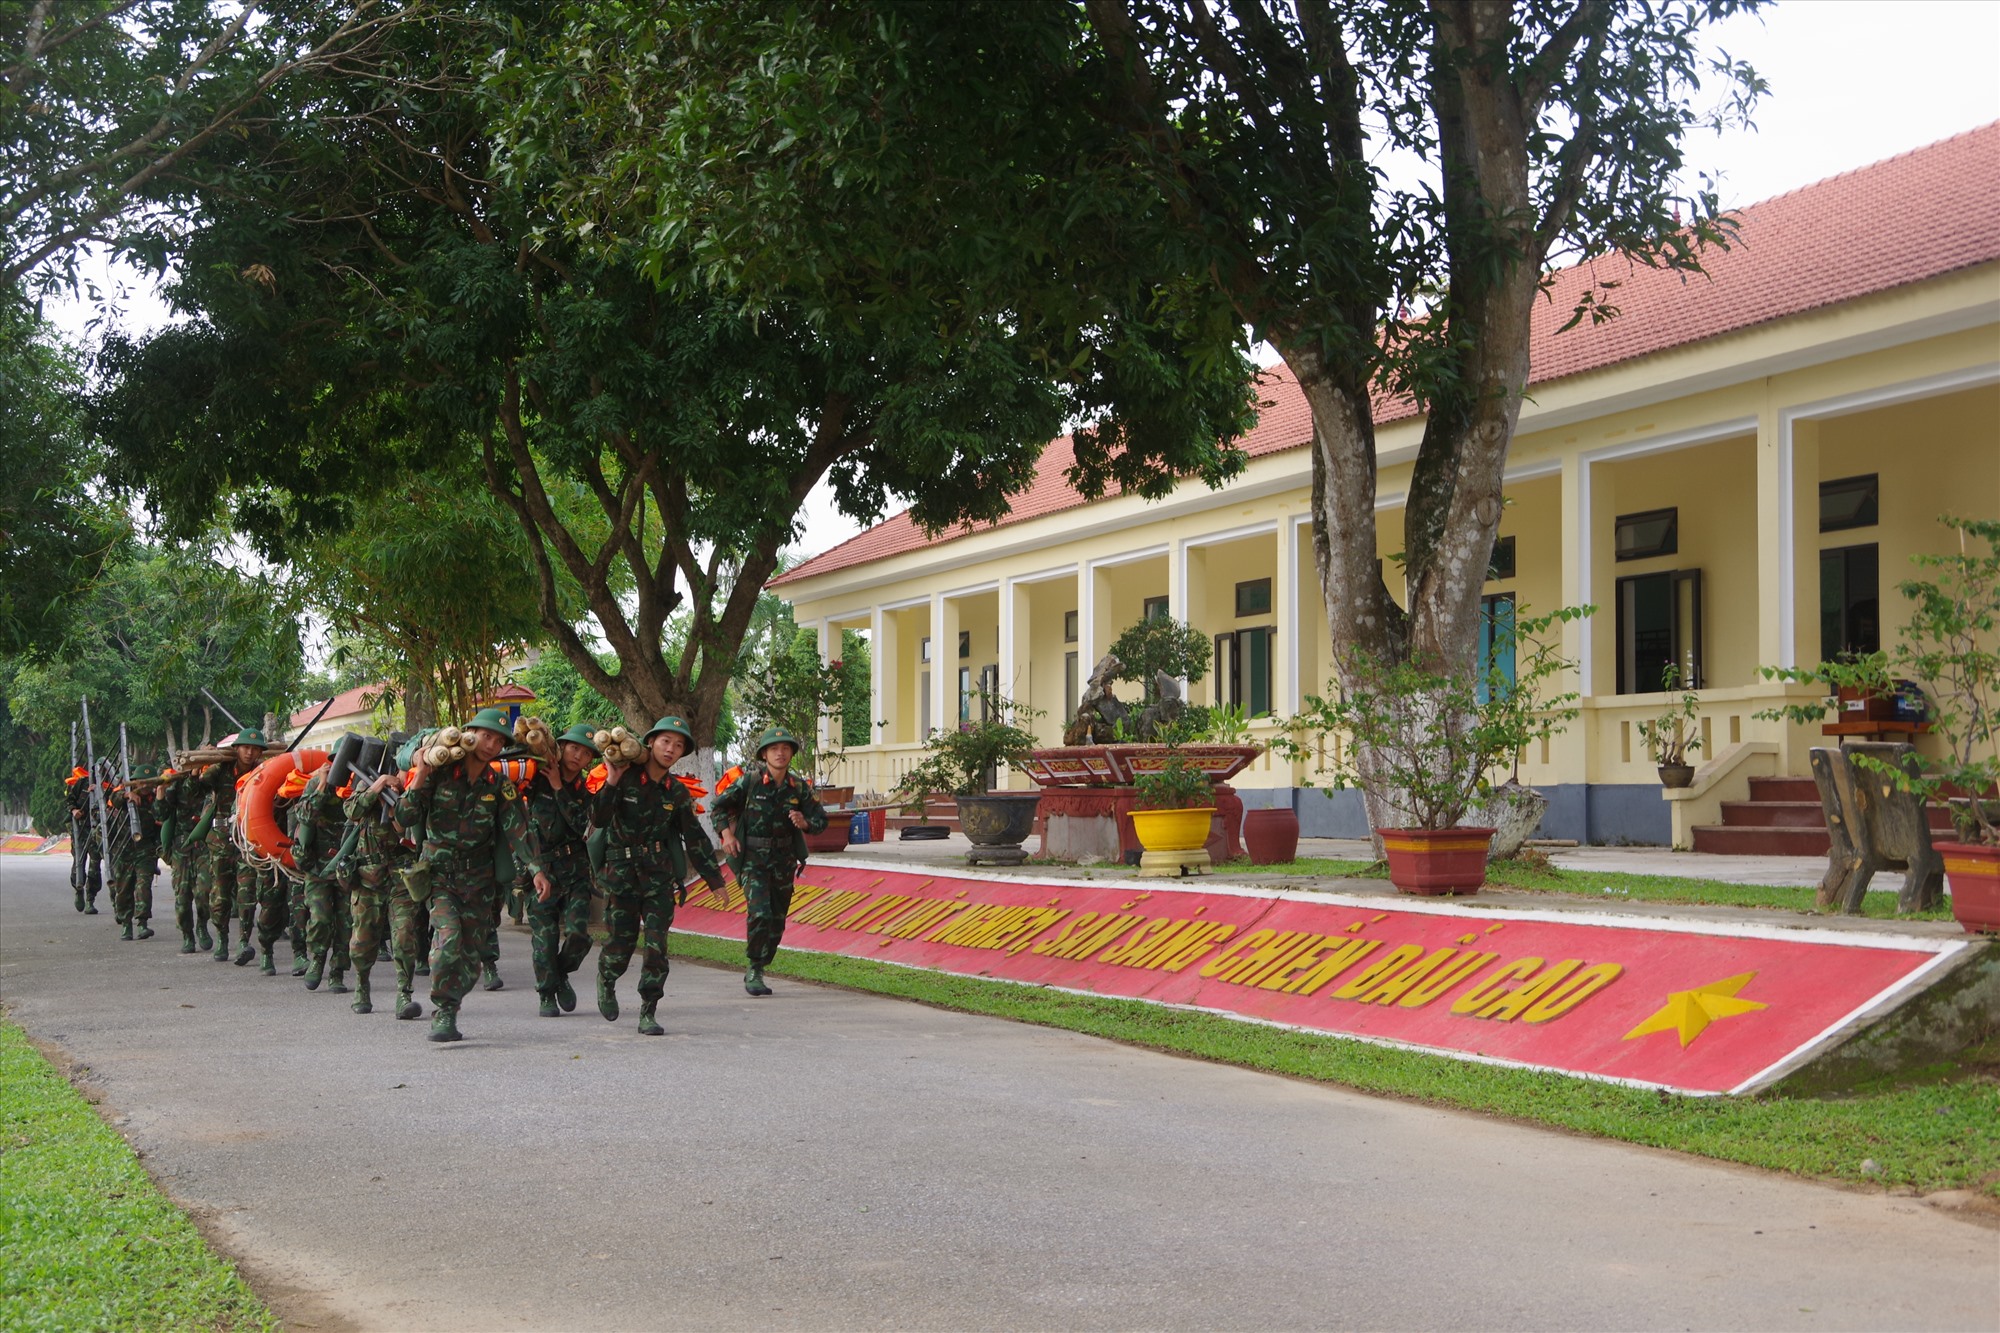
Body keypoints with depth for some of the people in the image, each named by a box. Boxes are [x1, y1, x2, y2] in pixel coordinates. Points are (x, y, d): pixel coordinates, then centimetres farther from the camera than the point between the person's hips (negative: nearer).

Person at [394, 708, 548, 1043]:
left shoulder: (500, 786, 3)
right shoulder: (439, 774, -4)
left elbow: (517, 830, -10)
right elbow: (405, 818, -10)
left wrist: (536, 869, -24)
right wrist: (420, 776, -18)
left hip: (477, 878, 3)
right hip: (438, 872, -3)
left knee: (469, 950, 4)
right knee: (448, 935, -22)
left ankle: (447, 1014, 20)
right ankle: (443, 1014, -16)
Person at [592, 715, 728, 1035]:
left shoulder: (677, 792, 6)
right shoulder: (625, 778, -5)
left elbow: (695, 838, 11)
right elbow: (599, 819, -13)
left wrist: (715, 880, 11)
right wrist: (611, 783, -24)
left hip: (660, 873, 3)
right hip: (622, 869, -2)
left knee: (656, 945, -6)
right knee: (620, 942, 0)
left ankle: (648, 1014, 1)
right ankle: (606, 981, 33)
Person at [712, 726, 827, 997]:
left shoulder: (799, 787, 1)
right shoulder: (749, 781, -8)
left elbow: (820, 819, 7)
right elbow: (720, 806, 3)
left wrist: (804, 823, -15)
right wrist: (727, 835, -10)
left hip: (784, 860, 4)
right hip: (753, 859, -4)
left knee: (777, 921, 9)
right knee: (759, 914, -20)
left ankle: (758, 971, 24)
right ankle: (753, 970, -7)